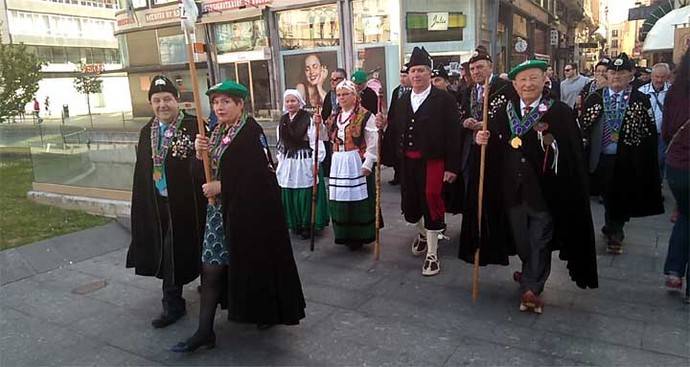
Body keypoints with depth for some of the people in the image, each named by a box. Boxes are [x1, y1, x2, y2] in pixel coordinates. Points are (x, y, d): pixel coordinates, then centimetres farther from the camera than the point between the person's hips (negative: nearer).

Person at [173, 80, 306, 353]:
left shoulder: (251, 131, -12)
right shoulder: (217, 132, 12)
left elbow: (262, 172, -20)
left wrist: (222, 186, -16)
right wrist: (201, 153, -10)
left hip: (250, 210, -7)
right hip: (221, 209, 7)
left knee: (253, 261, 6)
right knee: (211, 267, 7)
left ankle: (268, 312, 29)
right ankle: (205, 331, 17)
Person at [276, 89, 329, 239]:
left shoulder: (308, 119, -8)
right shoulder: (282, 121, 10)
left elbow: (315, 143, -11)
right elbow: (280, 145, 16)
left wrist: (315, 162, -14)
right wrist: (280, 162, 14)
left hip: (305, 163, -5)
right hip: (287, 164, 6)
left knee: (306, 196, -1)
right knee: (288, 196, 8)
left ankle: (307, 226, 13)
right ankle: (295, 224, 23)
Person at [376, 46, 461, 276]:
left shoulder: (444, 100, -6)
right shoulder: (403, 101, 11)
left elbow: (453, 135, -10)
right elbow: (396, 133, 10)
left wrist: (452, 167, -14)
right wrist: (385, 125, -11)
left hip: (432, 162, -5)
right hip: (408, 162, 5)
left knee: (431, 204, -3)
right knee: (409, 206, 13)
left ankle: (432, 254, 14)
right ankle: (423, 234, 44)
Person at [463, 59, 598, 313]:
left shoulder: (560, 112, -8)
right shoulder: (505, 111, 4)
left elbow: (572, 153, -12)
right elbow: (495, 149, 6)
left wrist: (553, 144, -30)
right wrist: (483, 139, -14)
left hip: (544, 189, -4)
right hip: (512, 188, 4)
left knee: (539, 240, 5)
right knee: (520, 239, 18)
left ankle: (531, 288, 14)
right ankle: (531, 274, 40)